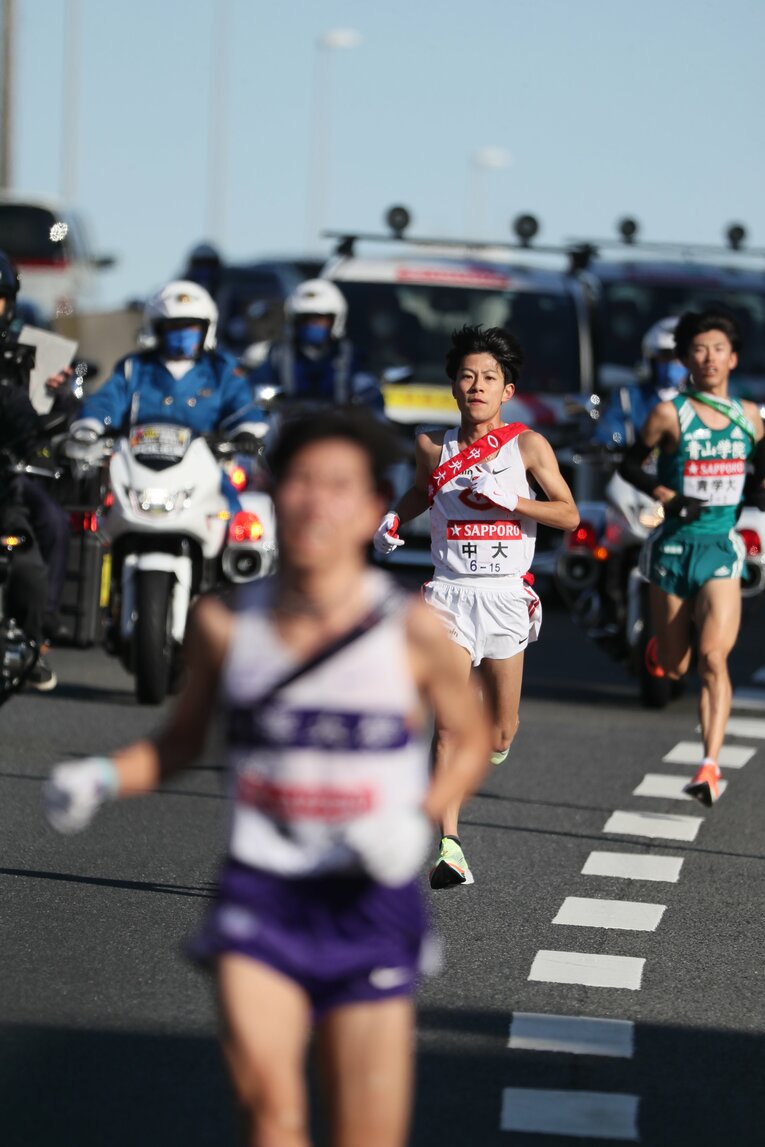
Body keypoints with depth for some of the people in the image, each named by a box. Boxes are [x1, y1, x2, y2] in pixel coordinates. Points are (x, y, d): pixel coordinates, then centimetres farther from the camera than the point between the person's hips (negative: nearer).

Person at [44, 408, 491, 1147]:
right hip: (259, 892, 0)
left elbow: (473, 740, 8)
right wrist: (102, 779, -2)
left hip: (371, 901, 0)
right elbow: (181, 741, 15)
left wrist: (418, 821, -10)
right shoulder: (226, 626, 0)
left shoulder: (409, 630, -5)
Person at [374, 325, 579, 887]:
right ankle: (449, 846, -19)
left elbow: (569, 514, -2)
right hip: (451, 593, 0)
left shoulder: (527, 445, 0)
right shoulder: (435, 447, 7)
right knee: (451, 725, -15)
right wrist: (394, 520, 8)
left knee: (499, 734, 9)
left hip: (506, 596, 0)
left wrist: (508, 503, -15)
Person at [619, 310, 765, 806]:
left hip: (722, 549, 1)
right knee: (673, 669, 9)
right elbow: (630, 464, 3)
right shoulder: (670, 414, -6)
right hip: (675, 546, -1)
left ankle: (711, 765, -18)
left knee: (713, 659, -16)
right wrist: (664, 494, -13)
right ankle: (661, 642, 47)